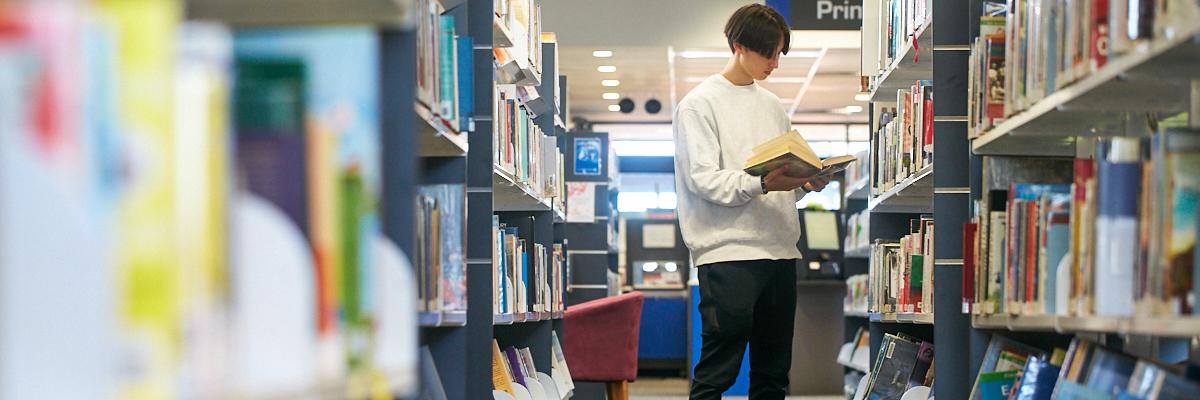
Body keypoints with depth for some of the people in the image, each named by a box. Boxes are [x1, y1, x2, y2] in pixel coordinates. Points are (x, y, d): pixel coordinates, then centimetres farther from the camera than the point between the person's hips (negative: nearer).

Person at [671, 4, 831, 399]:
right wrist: (762, 184, -25)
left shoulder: (773, 106, 19)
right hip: (727, 252, -7)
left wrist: (806, 182, -1)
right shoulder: (699, 104, -2)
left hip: (779, 251, 7)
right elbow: (703, 179, -12)